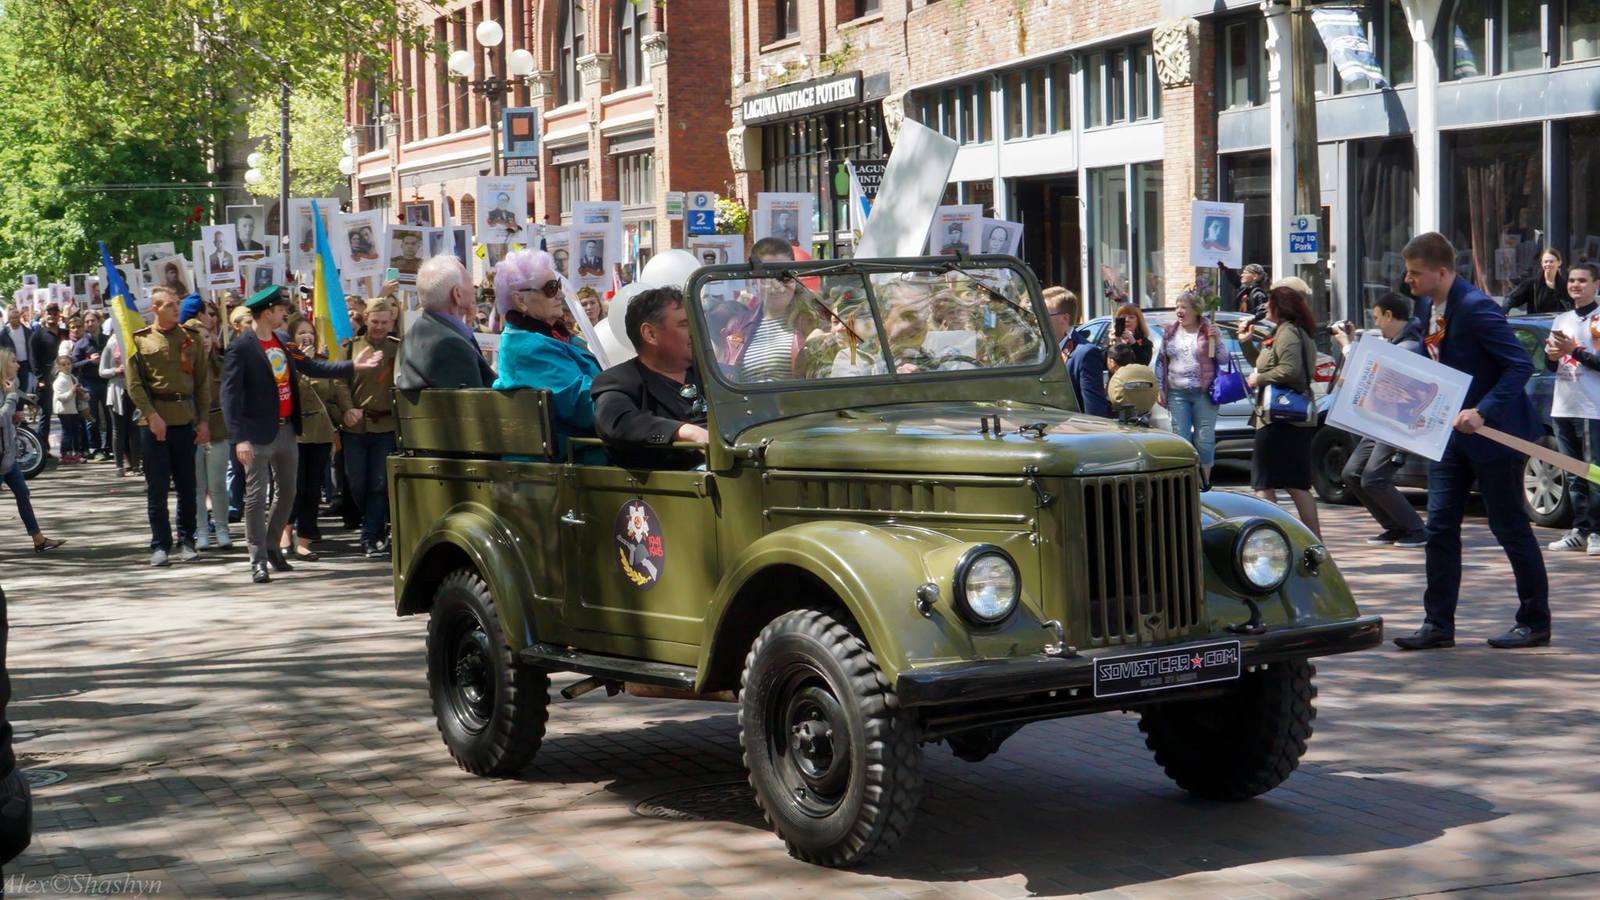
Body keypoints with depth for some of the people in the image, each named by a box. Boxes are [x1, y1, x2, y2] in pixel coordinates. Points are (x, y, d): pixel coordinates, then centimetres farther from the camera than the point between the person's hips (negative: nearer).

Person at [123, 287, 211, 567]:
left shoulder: (192, 338, 7)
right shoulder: (140, 340, 2)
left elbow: (203, 382, 8)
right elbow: (134, 383, -3)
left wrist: (203, 420, 1)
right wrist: (152, 415, -13)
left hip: (186, 420, 2)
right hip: (153, 421, -2)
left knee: (187, 484, 7)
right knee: (157, 487, 0)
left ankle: (187, 541, 16)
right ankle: (160, 545, 6)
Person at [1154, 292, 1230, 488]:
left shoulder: (1209, 330, 0)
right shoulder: (1170, 333, 9)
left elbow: (1224, 360, 1)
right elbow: (1161, 362, 14)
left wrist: (1215, 339, -14)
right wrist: (1160, 389, 9)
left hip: (1203, 393, -3)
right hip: (1177, 394, 3)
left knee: (1204, 439, -1)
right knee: (1181, 439, 1)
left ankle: (1205, 482, 12)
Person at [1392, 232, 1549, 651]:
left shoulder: (1476, 307, -21)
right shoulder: (1429, 308, 6)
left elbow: (1521, 365, -25)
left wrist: (1482, 412, -32)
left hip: (1492, 433, -8)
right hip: (1452, 433, 8)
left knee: (1510, 527, 2)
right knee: (1440, 526, 4)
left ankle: (1535, 622, 14)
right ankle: (1438, 624, 8)